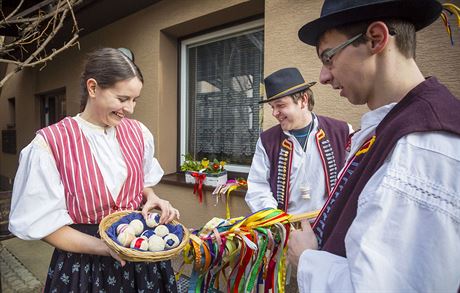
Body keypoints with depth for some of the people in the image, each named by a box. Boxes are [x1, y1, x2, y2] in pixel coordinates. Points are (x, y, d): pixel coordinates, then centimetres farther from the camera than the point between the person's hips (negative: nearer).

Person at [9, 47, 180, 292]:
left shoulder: (138, 132, -4)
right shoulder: (49, 143, -15)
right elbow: (44, 223, -11)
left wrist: (153, 199, -11)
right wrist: (103, 247, -23)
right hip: (83, 263, -3)